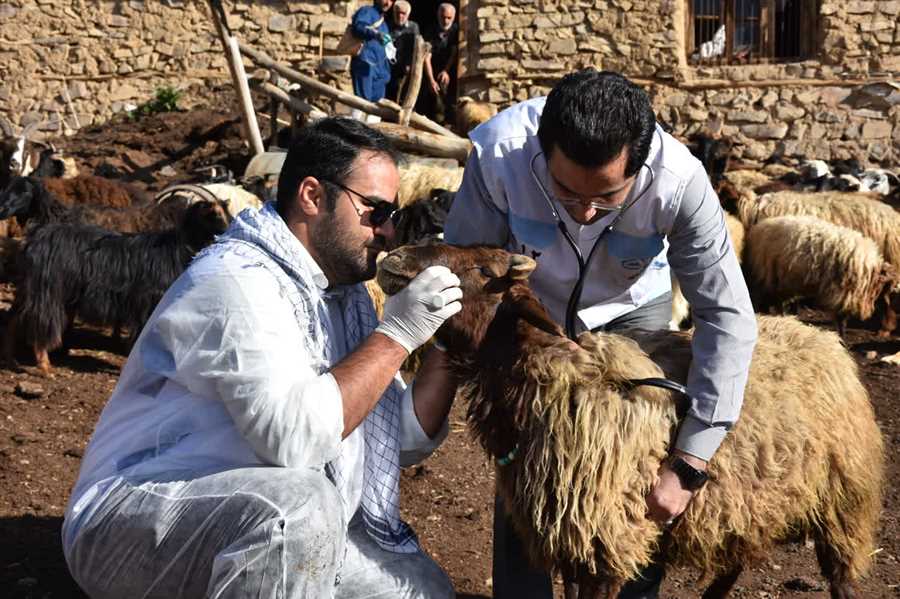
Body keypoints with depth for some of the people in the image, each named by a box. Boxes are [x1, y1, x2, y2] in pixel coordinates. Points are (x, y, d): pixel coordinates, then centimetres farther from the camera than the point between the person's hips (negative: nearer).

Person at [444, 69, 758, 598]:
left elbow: (728, 317, -33)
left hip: (633, 309, 0)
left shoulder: (679, 179, -37)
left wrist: (688, 465, -35)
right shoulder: (498, 152, -37)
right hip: (530, 307, 0)